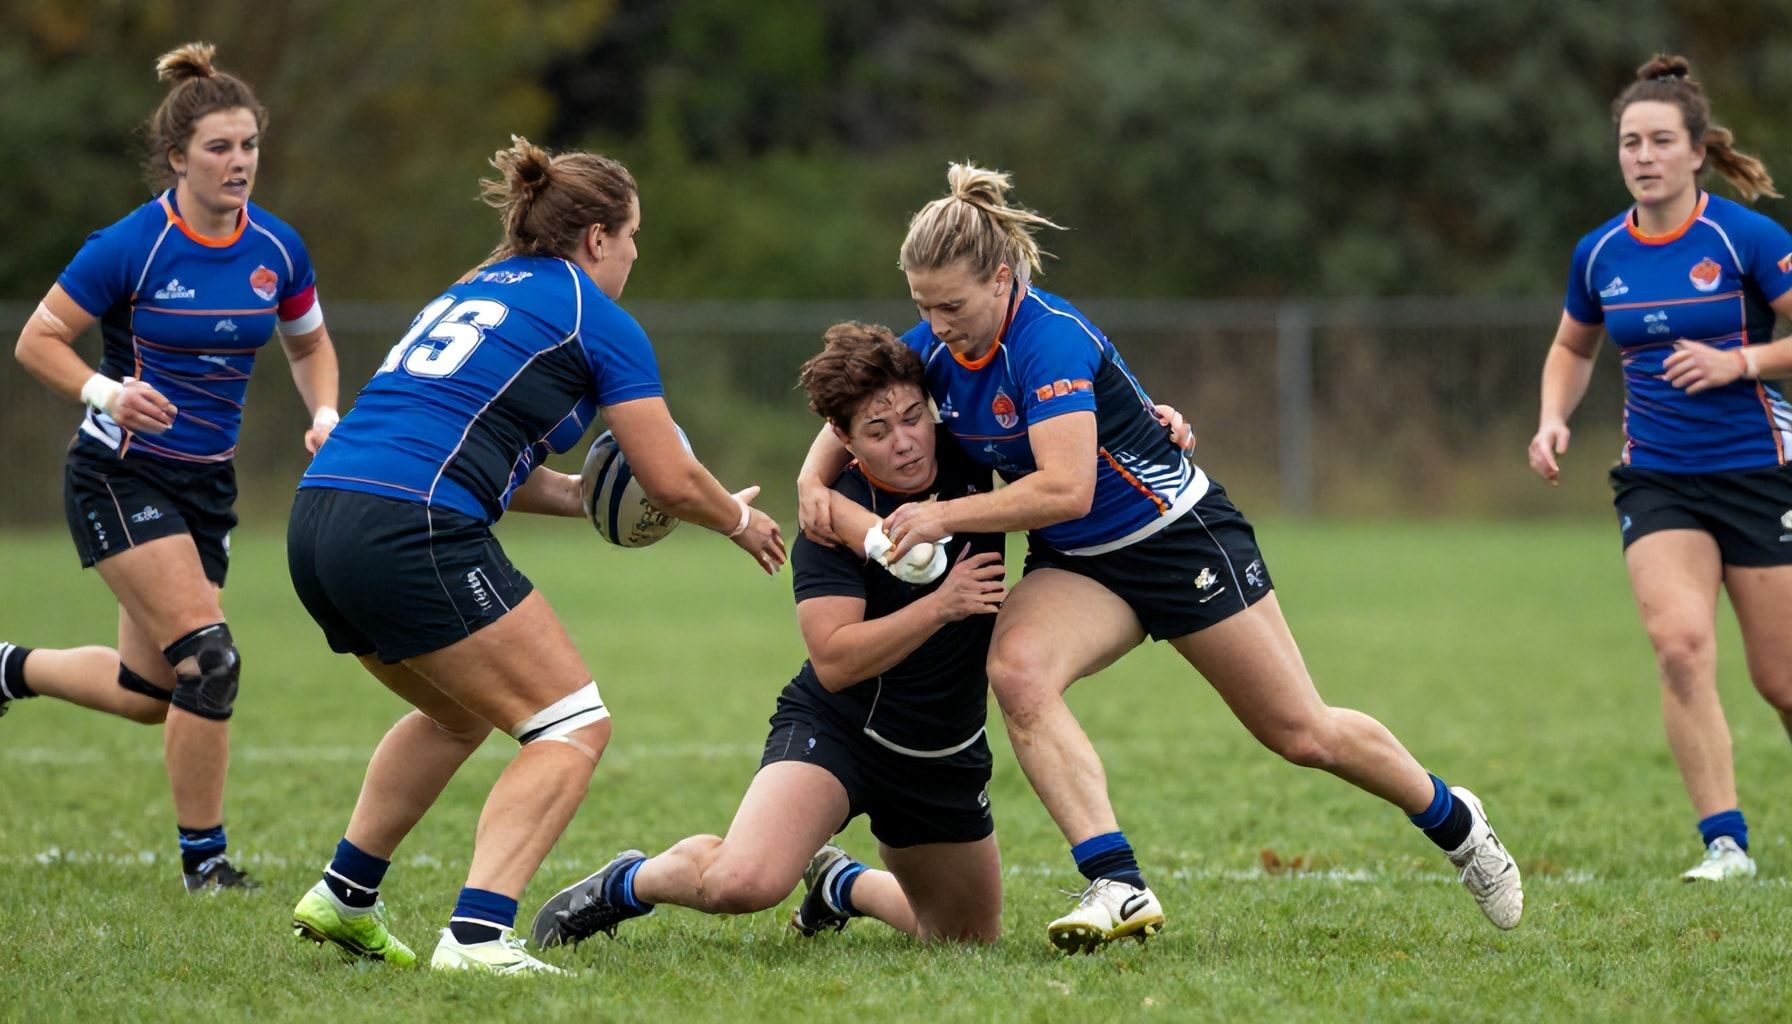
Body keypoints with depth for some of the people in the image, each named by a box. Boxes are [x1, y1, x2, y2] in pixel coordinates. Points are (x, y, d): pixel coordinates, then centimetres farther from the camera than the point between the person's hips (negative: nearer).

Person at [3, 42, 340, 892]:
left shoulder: (276, 249, -2)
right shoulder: (133, 246, -17)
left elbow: (309, 344, 15)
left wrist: (325, 415, -4)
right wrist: (105, 391, -27)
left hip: (206, 485, 6)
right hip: (119, 477, -6)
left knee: (150, 693, 10)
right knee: (208, 658, -19)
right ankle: (202, 859, -6)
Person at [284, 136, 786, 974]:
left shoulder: (470, 295, 27)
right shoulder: (597, 321, 4)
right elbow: (671, 481, 4)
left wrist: (583, 495, 28)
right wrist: (741, 520, 23)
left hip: (318, 526, 9)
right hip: (412, 535, -9)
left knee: (461, 714, 31)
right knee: (574, 728, -1)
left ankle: (343, 898, 31)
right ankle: (476, 937, -17)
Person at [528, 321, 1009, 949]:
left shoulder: (967, 463, -6)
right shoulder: (833, 524, -20)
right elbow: (835, 662, -26)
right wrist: (941, 604, -32)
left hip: (948, 753, 6)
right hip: (833, 729, -6)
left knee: (971, 939, 16)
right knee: (743, 881, -32)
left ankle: (838, 883, 45)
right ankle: (626, 884, 1)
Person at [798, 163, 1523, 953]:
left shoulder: (1047, 338, -29)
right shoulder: (935, 347, -7)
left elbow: (1066, 488, -38)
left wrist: (944, 516, -37)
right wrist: (813, 479, -14)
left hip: (1179, 536, -6)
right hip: (1075, 565, 6)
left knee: (1303, 733, 3)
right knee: (1016, 668, -27)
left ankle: (1454, 821, 32)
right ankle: (1118, 887, -30)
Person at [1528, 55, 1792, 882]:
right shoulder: (1600, 254, 3)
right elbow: (1572, 348, 21)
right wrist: (1553, 419, 5)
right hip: (1656, 481, 3)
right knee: (1679, 641, -21)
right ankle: (1725, 841, -15)